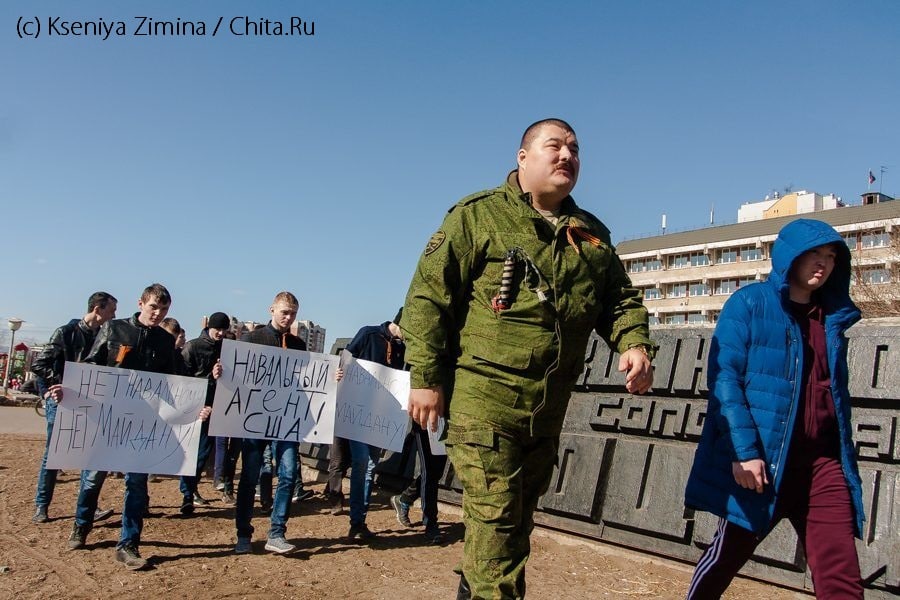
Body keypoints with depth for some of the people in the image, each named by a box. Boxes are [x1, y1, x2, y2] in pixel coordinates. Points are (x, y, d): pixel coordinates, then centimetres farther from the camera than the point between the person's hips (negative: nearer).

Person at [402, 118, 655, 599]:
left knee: (518, 519, 18)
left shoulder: (593, 234, 13)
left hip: (549, 410, 6)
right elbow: (428, 296, -7)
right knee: (495, 517, -5)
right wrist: (425, 378, -11)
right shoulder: (479, 216, -4)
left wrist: (634, 344, -2)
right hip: (485, 400, -6)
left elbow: (620, 299, 20)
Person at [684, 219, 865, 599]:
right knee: (729, 552, 9)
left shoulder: (832, 318, 14)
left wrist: (845, 459, 14)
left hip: (822, 462, 5)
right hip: (759, 460, -5)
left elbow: (837, 393, 19)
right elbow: (723, 378, -11)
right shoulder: (750, 303, -3)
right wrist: (744, 450, -18)